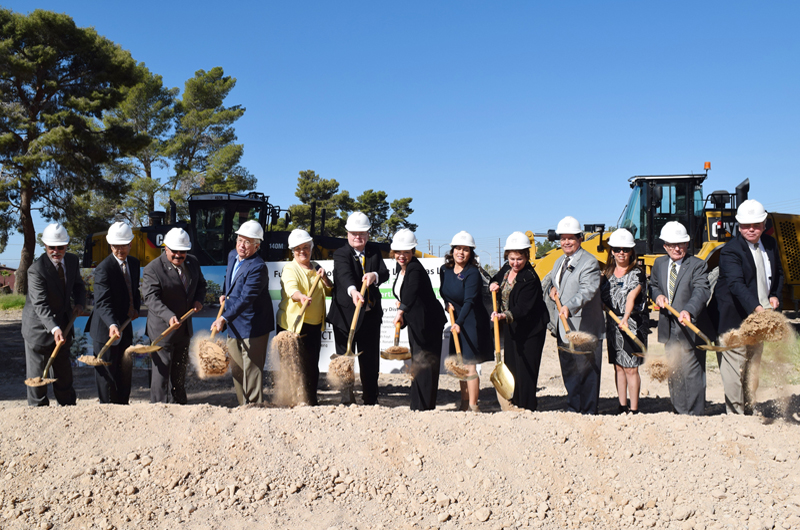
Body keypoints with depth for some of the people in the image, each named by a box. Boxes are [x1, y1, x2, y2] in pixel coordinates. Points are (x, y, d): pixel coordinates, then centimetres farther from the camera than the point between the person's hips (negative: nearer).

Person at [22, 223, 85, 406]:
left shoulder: (73, 261, -3)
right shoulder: (36, 270, -24)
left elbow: (78, 285, 15)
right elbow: (40, 304, -30)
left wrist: (79, 303, -5)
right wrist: (54, 328, -42)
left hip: (63, 323, 6)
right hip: (39, 327, -6)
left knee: (63, 369, 18)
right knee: (36, 372, 3)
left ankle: (68, 405, 32)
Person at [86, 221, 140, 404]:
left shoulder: (134, 263, 4)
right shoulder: (103, 268, -20)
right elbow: (102, 302, -29)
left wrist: (135, 307, -2)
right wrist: (112, 325, -44)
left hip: (125, 326, 7)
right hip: (106, 328, -7)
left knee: (125, 370, 16)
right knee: (107, 372, 4)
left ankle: (123, 405, 29)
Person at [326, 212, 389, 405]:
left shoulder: (374, 253, 9)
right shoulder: (341, 254, -5)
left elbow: (385, 273, -6)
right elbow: (345, 274, -25)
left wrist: (374, 276, -29)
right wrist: (352, 291, -45)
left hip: (371, 315, 4)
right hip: (346, 314, -3)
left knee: (370, 359, 10)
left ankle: (370, 399, 24)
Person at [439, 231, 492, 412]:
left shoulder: (472, 273, -18)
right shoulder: (445, 270, 2)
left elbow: (469, 301, -29)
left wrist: (459, 323, -41)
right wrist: (448, 303, 1)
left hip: (473, 322, -7)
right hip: (457, 322, 7)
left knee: (469, 364, -8)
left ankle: (473, 406, -1)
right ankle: (464, 403, 21)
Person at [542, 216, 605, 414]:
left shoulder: (589, 262, -10)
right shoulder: (560, 262, 17)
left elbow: (588, 290, -24)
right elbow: (550, 279, 29)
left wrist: (570, 306, -40)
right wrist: (551, 288, 5)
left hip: (583, 328, -8)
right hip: (563, 328, 8)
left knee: (586, 370, -2)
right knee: (568, 370, 15)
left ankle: (588, 412, 8)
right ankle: (573, 409, 27)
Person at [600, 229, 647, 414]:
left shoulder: (637, 274, -9)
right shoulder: (608, 273, 10)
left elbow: (631, 297, -25)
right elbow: (600, 296, 17)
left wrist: (626, 318, -38)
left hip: (632, 324, -6)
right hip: (612, 324, 6)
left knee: (630, 368, -4)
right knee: (618, 366, 10)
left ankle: (634, 409, 4)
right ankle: (622, 406, 20)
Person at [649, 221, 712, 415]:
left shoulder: (697, 265, -8)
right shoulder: (659, 263, 10)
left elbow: (701, 291, -23)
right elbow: (653, 285, 25)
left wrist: (689, 311, -42)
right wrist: (657, 295, 0)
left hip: (690, 328, -6)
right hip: (669, 328, 6)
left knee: (692, 373, -6)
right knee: (674, 374, 14)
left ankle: (696, 416, 4)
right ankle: (680, 413, 27)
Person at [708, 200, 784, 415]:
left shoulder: (770, 244, 6)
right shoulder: (730, 250, -18)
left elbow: (778, 274, 20)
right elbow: (737, 285, -30)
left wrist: (775, 295, 2)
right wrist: (756, 307, -44)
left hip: (759, 316, 7)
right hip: (734, 316, -7)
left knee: (754, 363, 16)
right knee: (735, 364, -4)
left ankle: (750, 409, 29)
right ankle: (735, 412, 7)